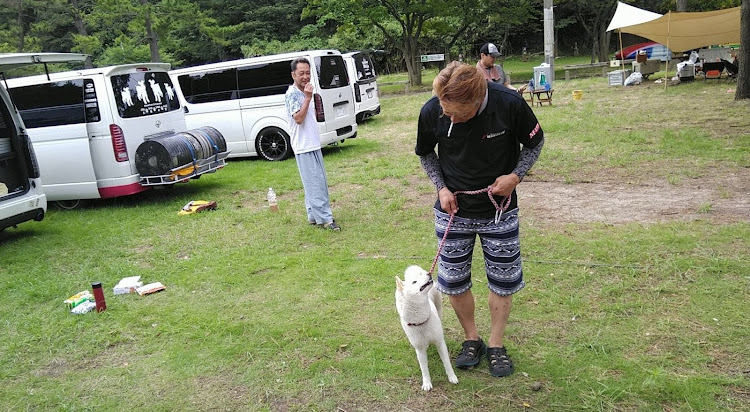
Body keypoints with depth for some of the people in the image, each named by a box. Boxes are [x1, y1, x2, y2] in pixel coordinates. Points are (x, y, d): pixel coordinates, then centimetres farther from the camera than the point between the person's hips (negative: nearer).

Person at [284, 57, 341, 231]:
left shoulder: (305, 92, 15)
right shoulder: (292, 93, -12)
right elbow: (298, 118, -23)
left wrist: (317, 107, 11)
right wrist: (308, 98, -23)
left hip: (313, 144, 10)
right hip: (303, 146, -10)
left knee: (318, 182, 13)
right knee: (315, 183, -9)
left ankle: (314, 215, 21)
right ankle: (324, 218, -7)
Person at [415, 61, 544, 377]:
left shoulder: (510, 104, -23)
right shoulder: (431, 112, -18)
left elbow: (535, 142, -4)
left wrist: (516, 175, -18)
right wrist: (441, 187, -10)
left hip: (499, 211, -1)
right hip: (453, 210, 1)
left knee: (503, 280, 10)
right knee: (454, 281, 9)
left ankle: (496, 345, 31)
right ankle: (472, 339, 33)